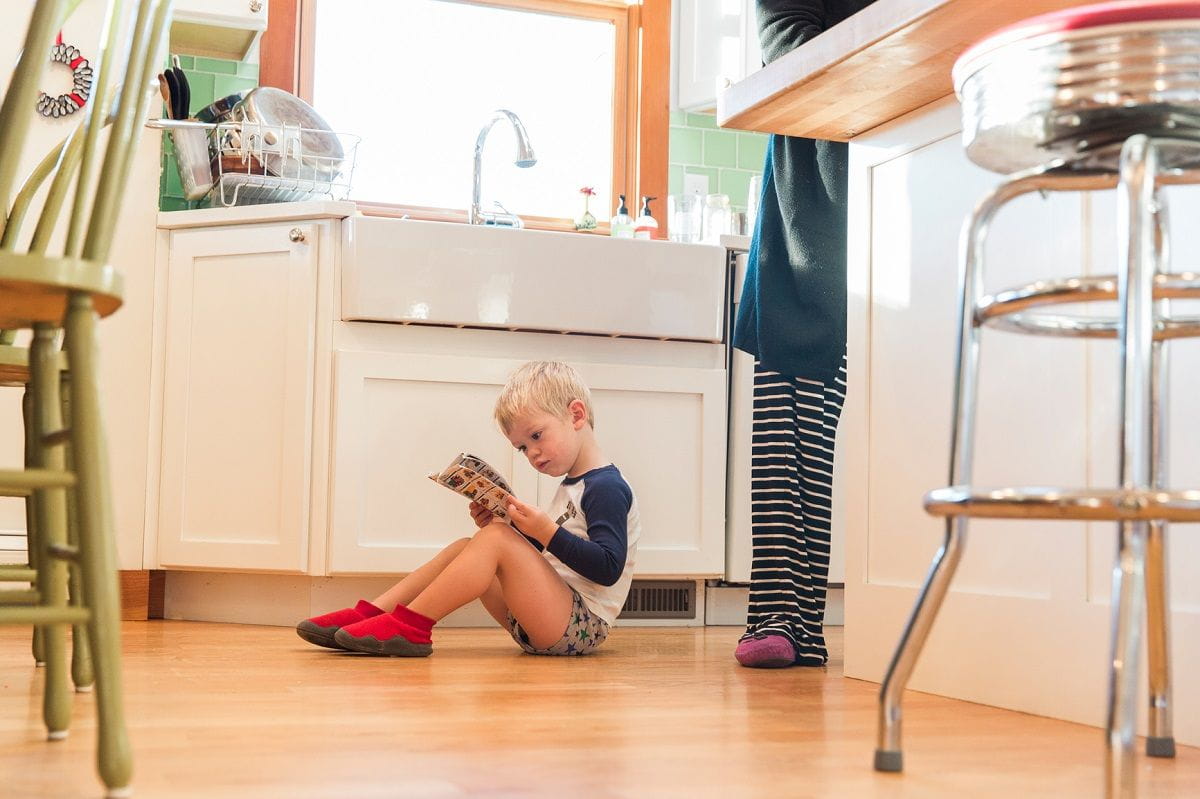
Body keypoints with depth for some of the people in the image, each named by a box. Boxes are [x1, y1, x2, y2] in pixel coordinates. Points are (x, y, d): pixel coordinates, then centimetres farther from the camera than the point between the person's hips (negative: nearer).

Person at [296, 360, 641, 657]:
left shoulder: (606, 488, -10)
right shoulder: (572, 486, 20)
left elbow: (609, 568, -22)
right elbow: (537, 557, 20)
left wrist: (547, 531, -24)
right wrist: (497, 528, 4)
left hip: (581, 624, -10)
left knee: (495, 539, -23)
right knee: (463, 548, 7)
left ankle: (409, 626, -21)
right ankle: (370, 614, -2)